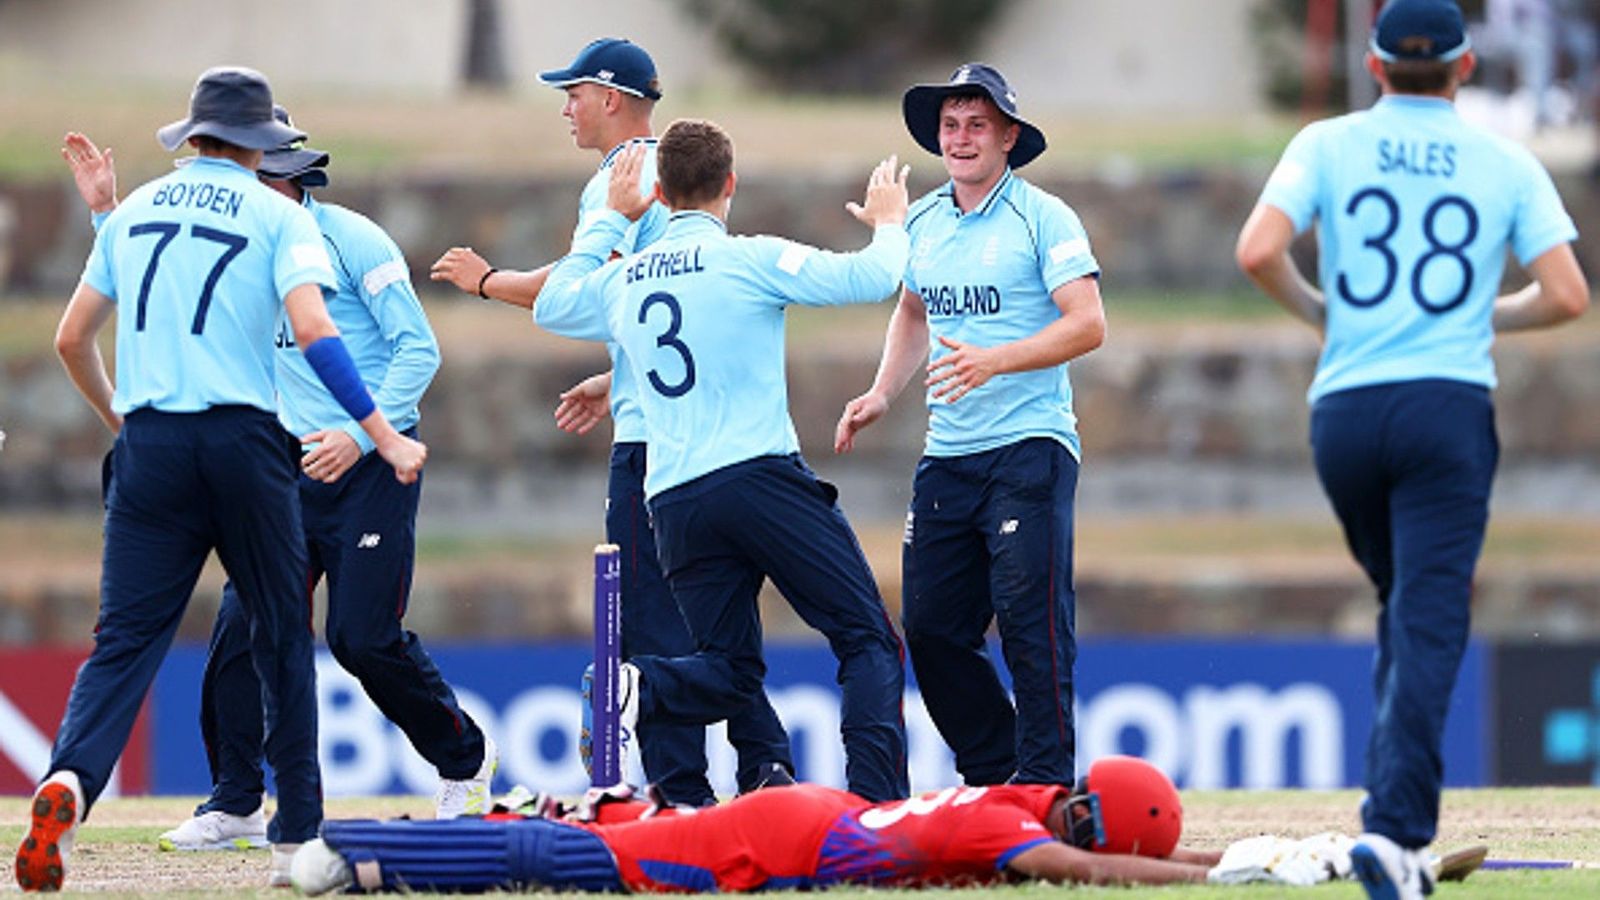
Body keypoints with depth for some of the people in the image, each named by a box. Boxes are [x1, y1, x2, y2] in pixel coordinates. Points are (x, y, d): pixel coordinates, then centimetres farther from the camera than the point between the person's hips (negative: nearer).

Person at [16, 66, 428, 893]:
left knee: (125, 638, -4)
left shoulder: (133, 212, 14)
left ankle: (69, 781, -30)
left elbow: (71, 339, 18)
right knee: (281, 637, 12)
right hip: (242, 442, -2)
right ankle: (297, 832, 15)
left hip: (149, 445, 2)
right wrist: (384, 436, -13)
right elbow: (313, 331, -12)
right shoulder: (278, 216, 3)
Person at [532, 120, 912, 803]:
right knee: (869, 641, -2)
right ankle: (878, 801, -20)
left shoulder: (621, 280, 15)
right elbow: (868, 279, -3)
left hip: (673, 503, 5)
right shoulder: (750, 259, -1)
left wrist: (609, 219, 44)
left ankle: (641, 687, -18)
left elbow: (551, 306, 36)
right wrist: (889, 226, 18)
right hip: (760, 477, -5)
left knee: (730, 672, 13)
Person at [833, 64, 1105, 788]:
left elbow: (1087, 324, -14)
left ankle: (1045, 783, -8)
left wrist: (995, 360, -25)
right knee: (931, 626, 5)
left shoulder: (1042, 218, -5)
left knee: (1029, 620, -12)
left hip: (1029, 449, -7)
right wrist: (882, 393, 17)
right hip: (946, 454, 7)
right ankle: (991, 773, 17)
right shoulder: (921, 224, 13)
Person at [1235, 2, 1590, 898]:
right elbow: (1567, 296, -1)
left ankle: (1403, 824, 17)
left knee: (1405, 602, 21)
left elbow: (1258, 253, -8)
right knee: (1431, 622, -6)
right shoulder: (1506, 163, 4)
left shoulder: (1329, 145, 5)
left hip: (1344, 411, 2)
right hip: (1450, 409, -2)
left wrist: (1317, 309, 11)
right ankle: (1395, 824, -23)